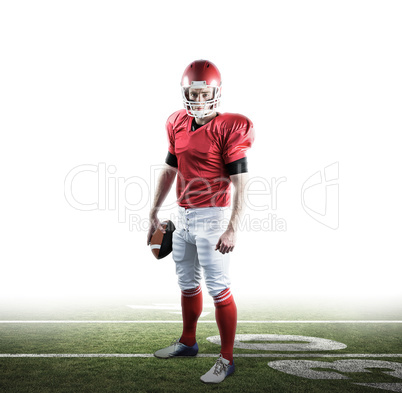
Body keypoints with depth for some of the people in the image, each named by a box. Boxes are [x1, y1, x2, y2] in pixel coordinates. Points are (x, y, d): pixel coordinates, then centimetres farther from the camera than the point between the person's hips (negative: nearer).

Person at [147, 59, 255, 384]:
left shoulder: (228, 129, -11)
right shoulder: (179, 125, 10)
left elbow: (240, 183, -15)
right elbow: (169, 171, 18)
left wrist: (232, 229, -22)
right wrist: (154, 212, 20)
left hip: (212, 217, -7)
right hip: (183, 217, 7)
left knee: (218, 289, -1)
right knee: (188, 283, 20)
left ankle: (227, 359, 15)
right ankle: (188, 342, 40)